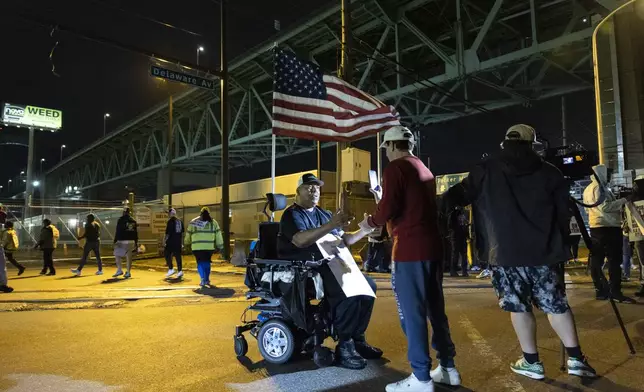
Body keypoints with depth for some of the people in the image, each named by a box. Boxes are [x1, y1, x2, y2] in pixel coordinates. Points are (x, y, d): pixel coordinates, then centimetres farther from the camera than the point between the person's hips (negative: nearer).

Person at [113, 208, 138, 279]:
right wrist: (136, 243, 18)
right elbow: (136, 233, 13)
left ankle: (119, 270, 8)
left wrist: (115, 241, -7)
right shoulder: (133, 221, 11)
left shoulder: (121, 220, -3)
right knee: (129, 256, 6)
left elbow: (118, 231, -9)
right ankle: (128, 272, 9)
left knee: (117, 254, 11)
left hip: (122, 241, -4)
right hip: (131, 241, 5)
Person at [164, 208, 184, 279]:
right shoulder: (180, 221, 12)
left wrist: (164, 241, -7)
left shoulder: (170, 221, -9)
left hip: (171, 241, -6)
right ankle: (180, 271, 6)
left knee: (167, 254, 6)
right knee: (178, 256, 7)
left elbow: (167, 233, -14)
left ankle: (171, 269, 1)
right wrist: (182, 243, 22)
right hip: (178, 242, 6)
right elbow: (182, 233, 16)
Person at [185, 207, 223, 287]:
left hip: (197, 247, -1)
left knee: (200, 263, 8)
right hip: (209, 247, 1)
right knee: (207, 262, 16)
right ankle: (207, 279, 19)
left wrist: (187, 243, 33)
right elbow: (218, 235, 6)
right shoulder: (213, 222, 8)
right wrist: (220, 246, 10)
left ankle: (203, 280, -3)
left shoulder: (193, 222, 8)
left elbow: (188, 234, 16)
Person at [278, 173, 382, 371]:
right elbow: (301, 240, -26)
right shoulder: (292, 214, -6)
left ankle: (358, 339, 5)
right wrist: (331, 225, -35)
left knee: (367, 285, -4)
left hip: (330, 266, 9)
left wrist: (364, 231, 5)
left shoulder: (324, 214, 21)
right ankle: (344, 346, -15)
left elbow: (343, 240, 21)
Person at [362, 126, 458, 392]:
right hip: (432, 246, 9)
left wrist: (372, 221, 2)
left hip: (410, 249, -9)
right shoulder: (425, 170, 18)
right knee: (434, 307, 16)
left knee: (412, 313, -1)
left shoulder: (395, 168, -7)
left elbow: (389, 209, -17)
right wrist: (383, 199, 27)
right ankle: (447, 368, 26)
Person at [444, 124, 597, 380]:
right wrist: (562, 245, 16)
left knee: (519, 308, 9)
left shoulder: (487, 170, 2)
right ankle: (576, 359, 19)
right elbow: (563, 214, 7)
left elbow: (460, 196, 8)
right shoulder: (549, 172, 6)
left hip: (505, 253, -1)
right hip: (543, 252, 2)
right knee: (556, 304, 14)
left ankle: (531, 363, 16)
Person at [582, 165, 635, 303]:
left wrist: (616, 200, 25)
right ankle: (616, 292, -8)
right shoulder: (599, 187, -12)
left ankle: (600, 290, 11)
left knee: (596, 260, 7)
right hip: (608, 227, -9)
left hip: (595, 227, 9)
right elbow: (605, 207, -21)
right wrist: (622, 200, -11)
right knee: (614, 260, -7)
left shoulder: (587, 189, 17)